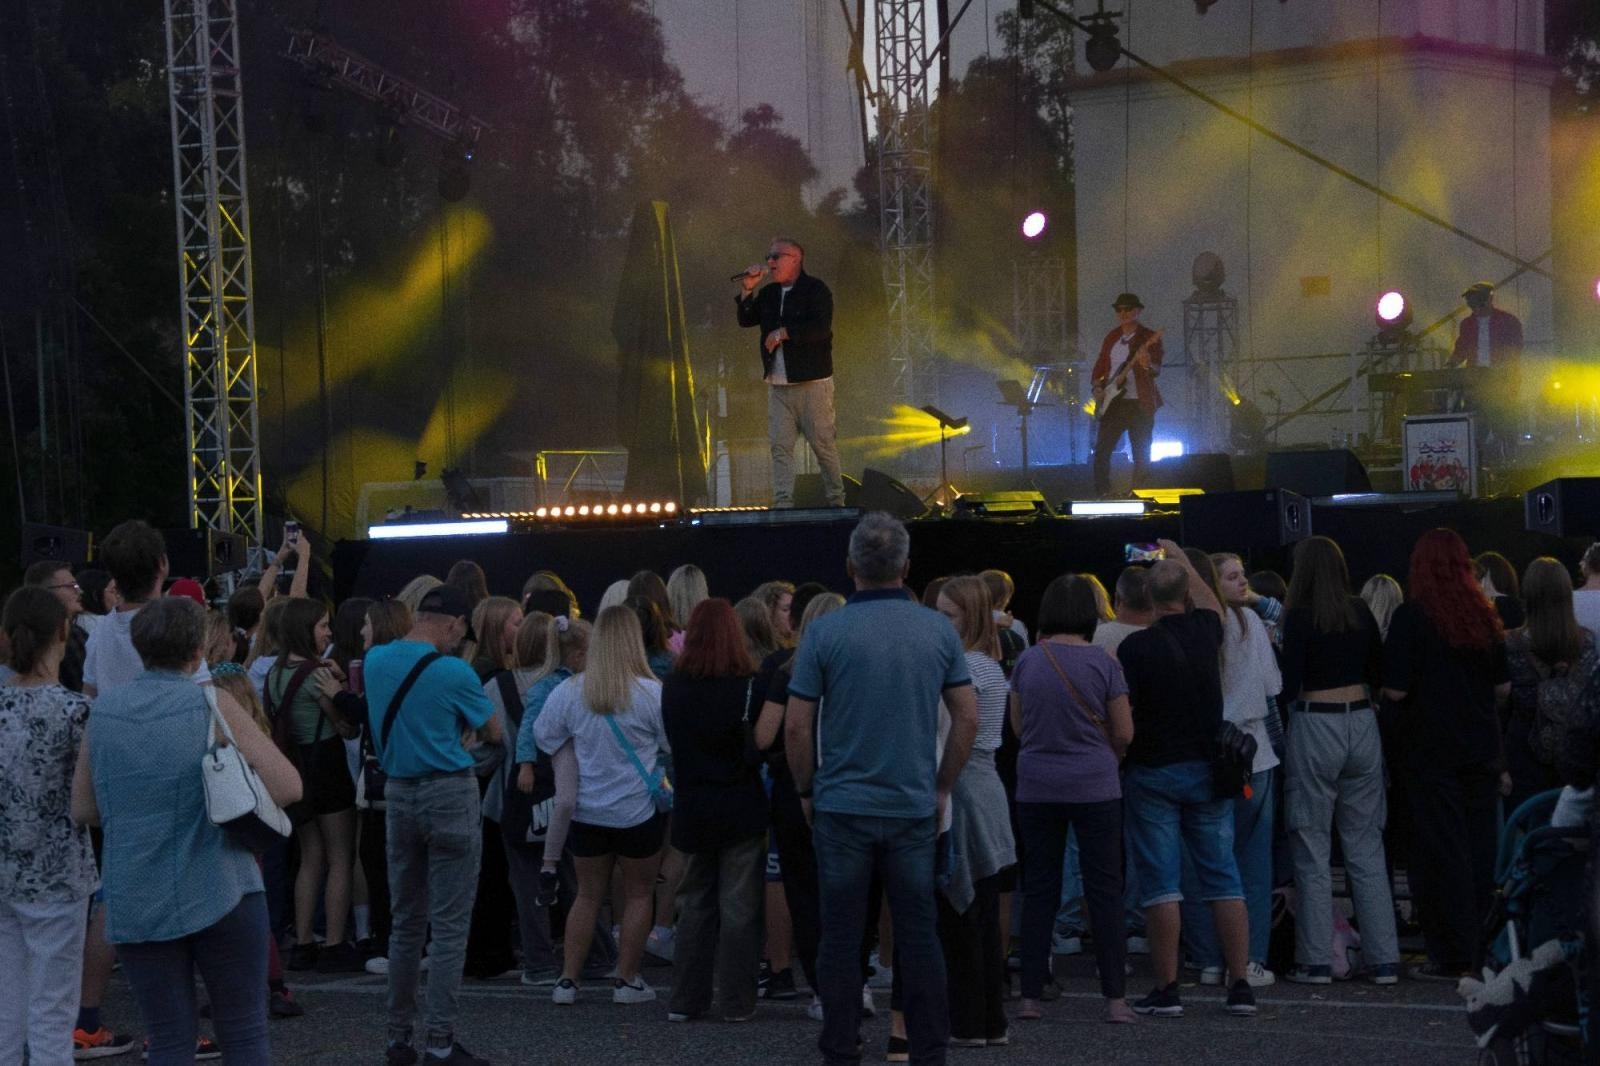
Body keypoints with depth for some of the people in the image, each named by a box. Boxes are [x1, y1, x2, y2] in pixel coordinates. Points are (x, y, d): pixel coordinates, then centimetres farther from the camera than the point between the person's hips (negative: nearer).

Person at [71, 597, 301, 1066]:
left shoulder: (103, 711, 5)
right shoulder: (212, 703, -6)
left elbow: (83, 810, 11)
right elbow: (288, 787, -13)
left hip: (135, 902, 3)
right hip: (219, 893, -3)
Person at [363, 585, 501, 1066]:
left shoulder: (375, 660, 3)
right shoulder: (452, 671, -14)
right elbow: (493, 733, -1)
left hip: (398, 792, 6)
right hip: (449, 793, -6)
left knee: (405, 922, 14)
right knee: (449, 926, -2)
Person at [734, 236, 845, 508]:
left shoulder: (816, 290, -5)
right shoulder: (768, 293, 16)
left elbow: (820, 327, -18)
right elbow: (745, 320, 13)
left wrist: (782, 333, -14)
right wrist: (748, 289, 1)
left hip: (812, 382, -6)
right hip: (778, 384, 6)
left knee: (823, 443, -2)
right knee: (780, 446, -1)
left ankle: (836, 503, 8)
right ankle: (783, 504, -2)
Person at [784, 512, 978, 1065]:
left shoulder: (826, 632, -7)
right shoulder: (938, 630, 0)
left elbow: (797, 726, -6)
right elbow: (968, 717, 3)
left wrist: (807, 791, 7)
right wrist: (942, 788, 13)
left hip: (844, 806, -2)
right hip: (914, 808, 2)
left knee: (841, 936, 5)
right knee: (918, 935, 8)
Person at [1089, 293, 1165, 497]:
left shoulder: (1149, 338, -4)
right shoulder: (1111, 338, 13)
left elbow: (1157, 371, -15)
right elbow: (1099, 368, 20)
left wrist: (1148, 365, -37)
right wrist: (1097, 388, 2)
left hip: (1139, 404, -4)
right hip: (1113, 403, 4)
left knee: (1141, 455, -2)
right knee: (1101, 451, -2)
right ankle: (1101, 494, 4)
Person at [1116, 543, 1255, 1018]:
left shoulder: (1135, 646, -13)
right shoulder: (1205, 631, 1)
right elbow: (1211, 602, 26)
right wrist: (1183, 560, 39)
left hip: (1153, 770, -4)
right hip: (1207, 769, 4)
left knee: (1160, 883, -1)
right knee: (1223, 879, 6)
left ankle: (1166, 988, -1)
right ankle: (1240, 984, 4)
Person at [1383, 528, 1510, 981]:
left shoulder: (1411, 616, -11)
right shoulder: (1483, 614, 6)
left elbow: (1395, 689, -14)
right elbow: (1503, 687, 10)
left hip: (1434, 752, -5)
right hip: (1482, 749, 5)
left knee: (1442, 851, -2)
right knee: (1479, 850, 10)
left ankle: (1452, 957, -1)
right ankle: (1481, 949, 17)